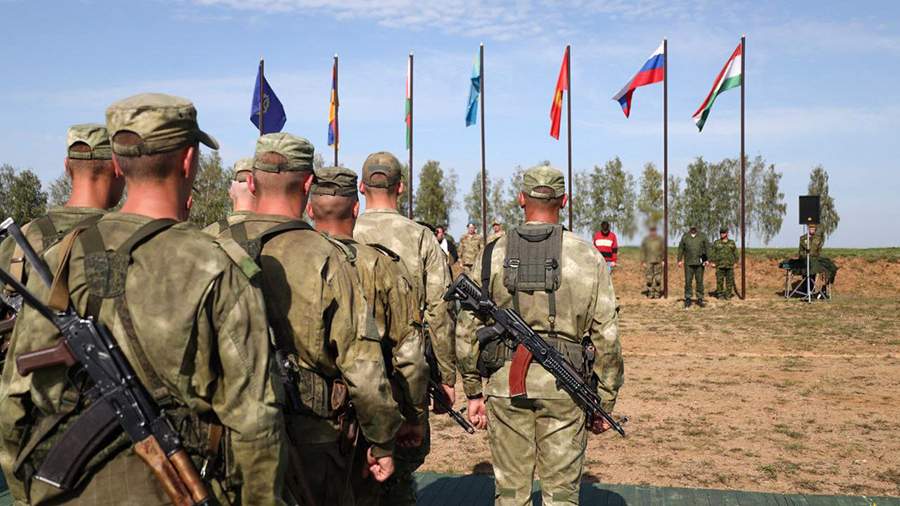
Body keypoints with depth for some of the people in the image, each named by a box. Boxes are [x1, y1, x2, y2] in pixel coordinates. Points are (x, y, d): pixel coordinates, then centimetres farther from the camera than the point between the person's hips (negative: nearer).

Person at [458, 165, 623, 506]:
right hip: (564, 387, -1)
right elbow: (606, 336, -3)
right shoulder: (588, 257, -2)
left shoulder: (493, 255, 1)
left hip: (506, 385, 1)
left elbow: (468, 330, 2)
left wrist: (473, 392, 11)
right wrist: (605, 402, 6)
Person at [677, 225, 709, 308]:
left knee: (699, 281, 5)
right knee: (688, 281, 0)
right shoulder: (685, 237, 6)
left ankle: (700, 299, 13)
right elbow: (681, 249, 8)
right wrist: (680, 260, 2)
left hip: (699, 263, 1)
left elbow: (706, 248, 8)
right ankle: (687, 299, 7)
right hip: (688, 263, -1)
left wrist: (707, 259, 0)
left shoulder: (702, 237, 6)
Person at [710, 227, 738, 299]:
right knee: (719, 280, -3)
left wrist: (735, 262, 5)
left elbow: (735, 253, 12)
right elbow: (712, 253, 1)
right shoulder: (716, 243, 5)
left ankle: (728, 294, 5)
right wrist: (712, 262, -7)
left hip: (730, 265, 1)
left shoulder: (732, 243, 10)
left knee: (730, 280, 0)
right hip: (720, 265, -1)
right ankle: (720, 294, 4)